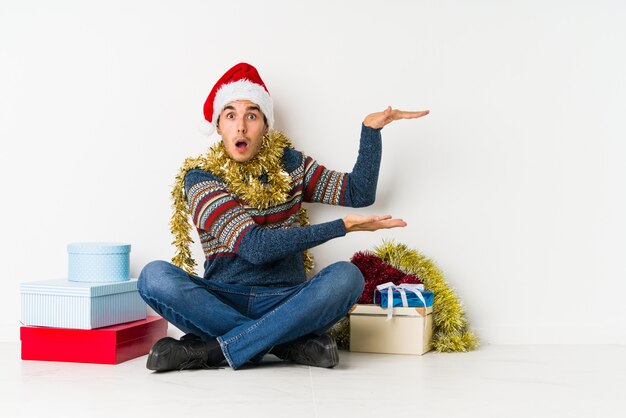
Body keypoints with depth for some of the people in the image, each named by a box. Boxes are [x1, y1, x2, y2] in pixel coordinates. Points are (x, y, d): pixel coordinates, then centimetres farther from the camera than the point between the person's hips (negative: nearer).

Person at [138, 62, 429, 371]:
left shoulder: (289, 164, 11)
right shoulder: (201, 179, -3)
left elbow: (359, 192, 12)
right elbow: (253, 247, -16)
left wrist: (371, 128, 1)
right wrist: (341, 227, -17)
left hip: (286, 301, 2)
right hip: (223, 302, -2)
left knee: (346, 276, -28)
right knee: (155, 275, -29)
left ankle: (208, 350, -27)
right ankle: (293, 343, -27)